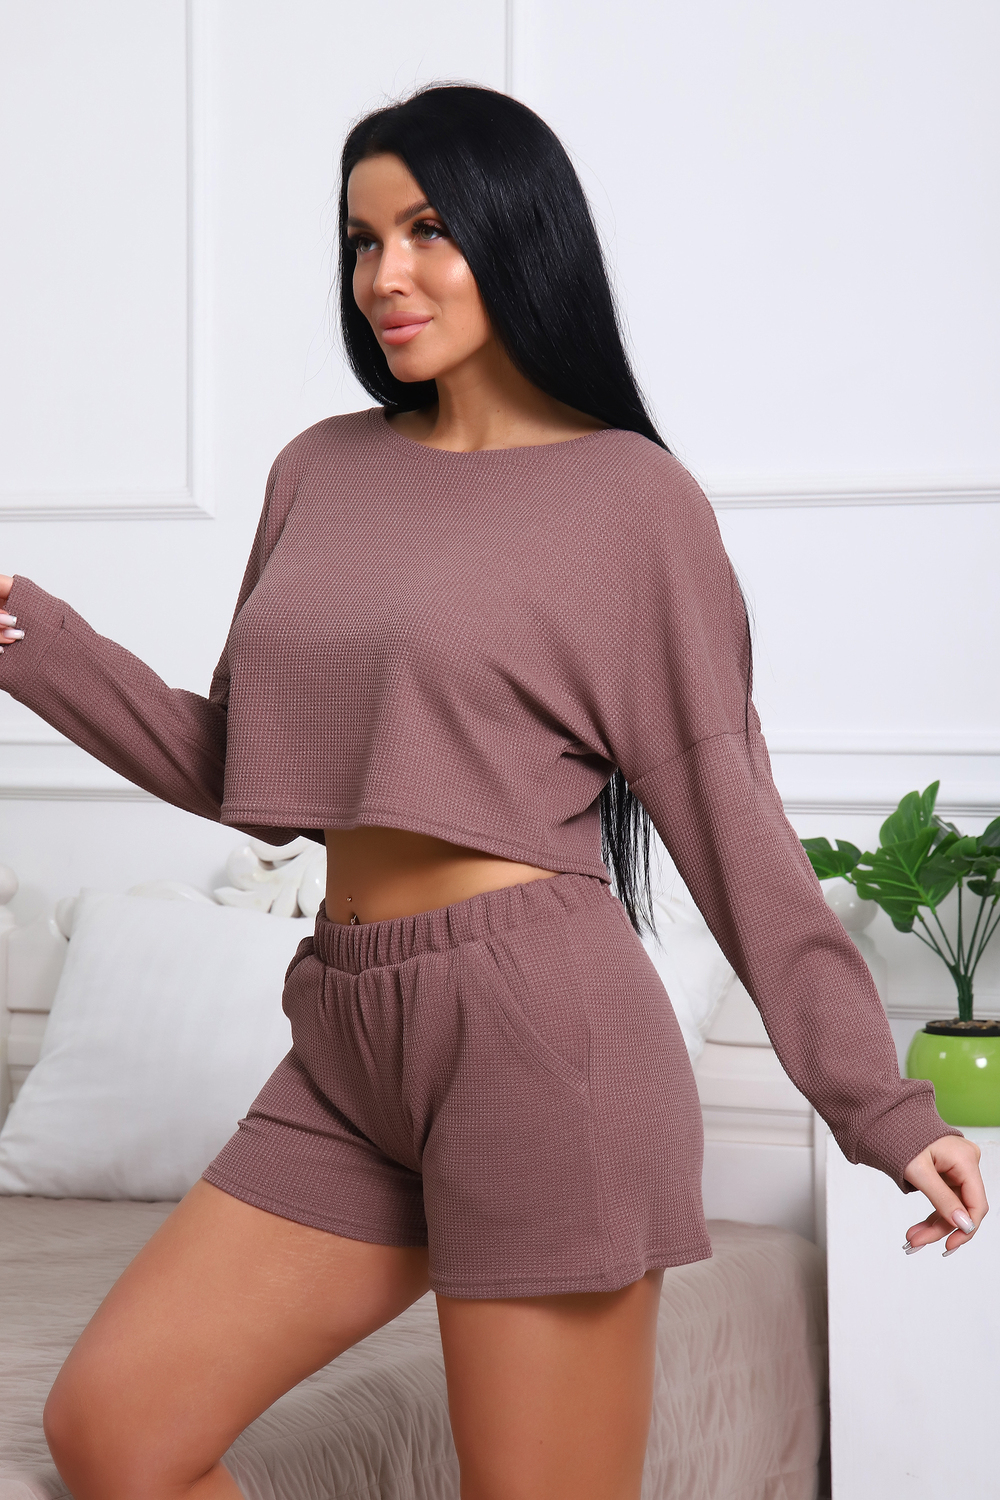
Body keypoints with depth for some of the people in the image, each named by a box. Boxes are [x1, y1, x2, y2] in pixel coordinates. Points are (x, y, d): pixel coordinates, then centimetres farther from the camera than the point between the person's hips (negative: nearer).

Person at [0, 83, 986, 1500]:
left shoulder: (631, 496, -3)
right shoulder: (320, 472, 14)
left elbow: (729, 819, -2)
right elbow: (242, 773, 17)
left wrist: (882, 1106, -4)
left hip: (540, 1028, -6)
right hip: (350, 1045, 6)